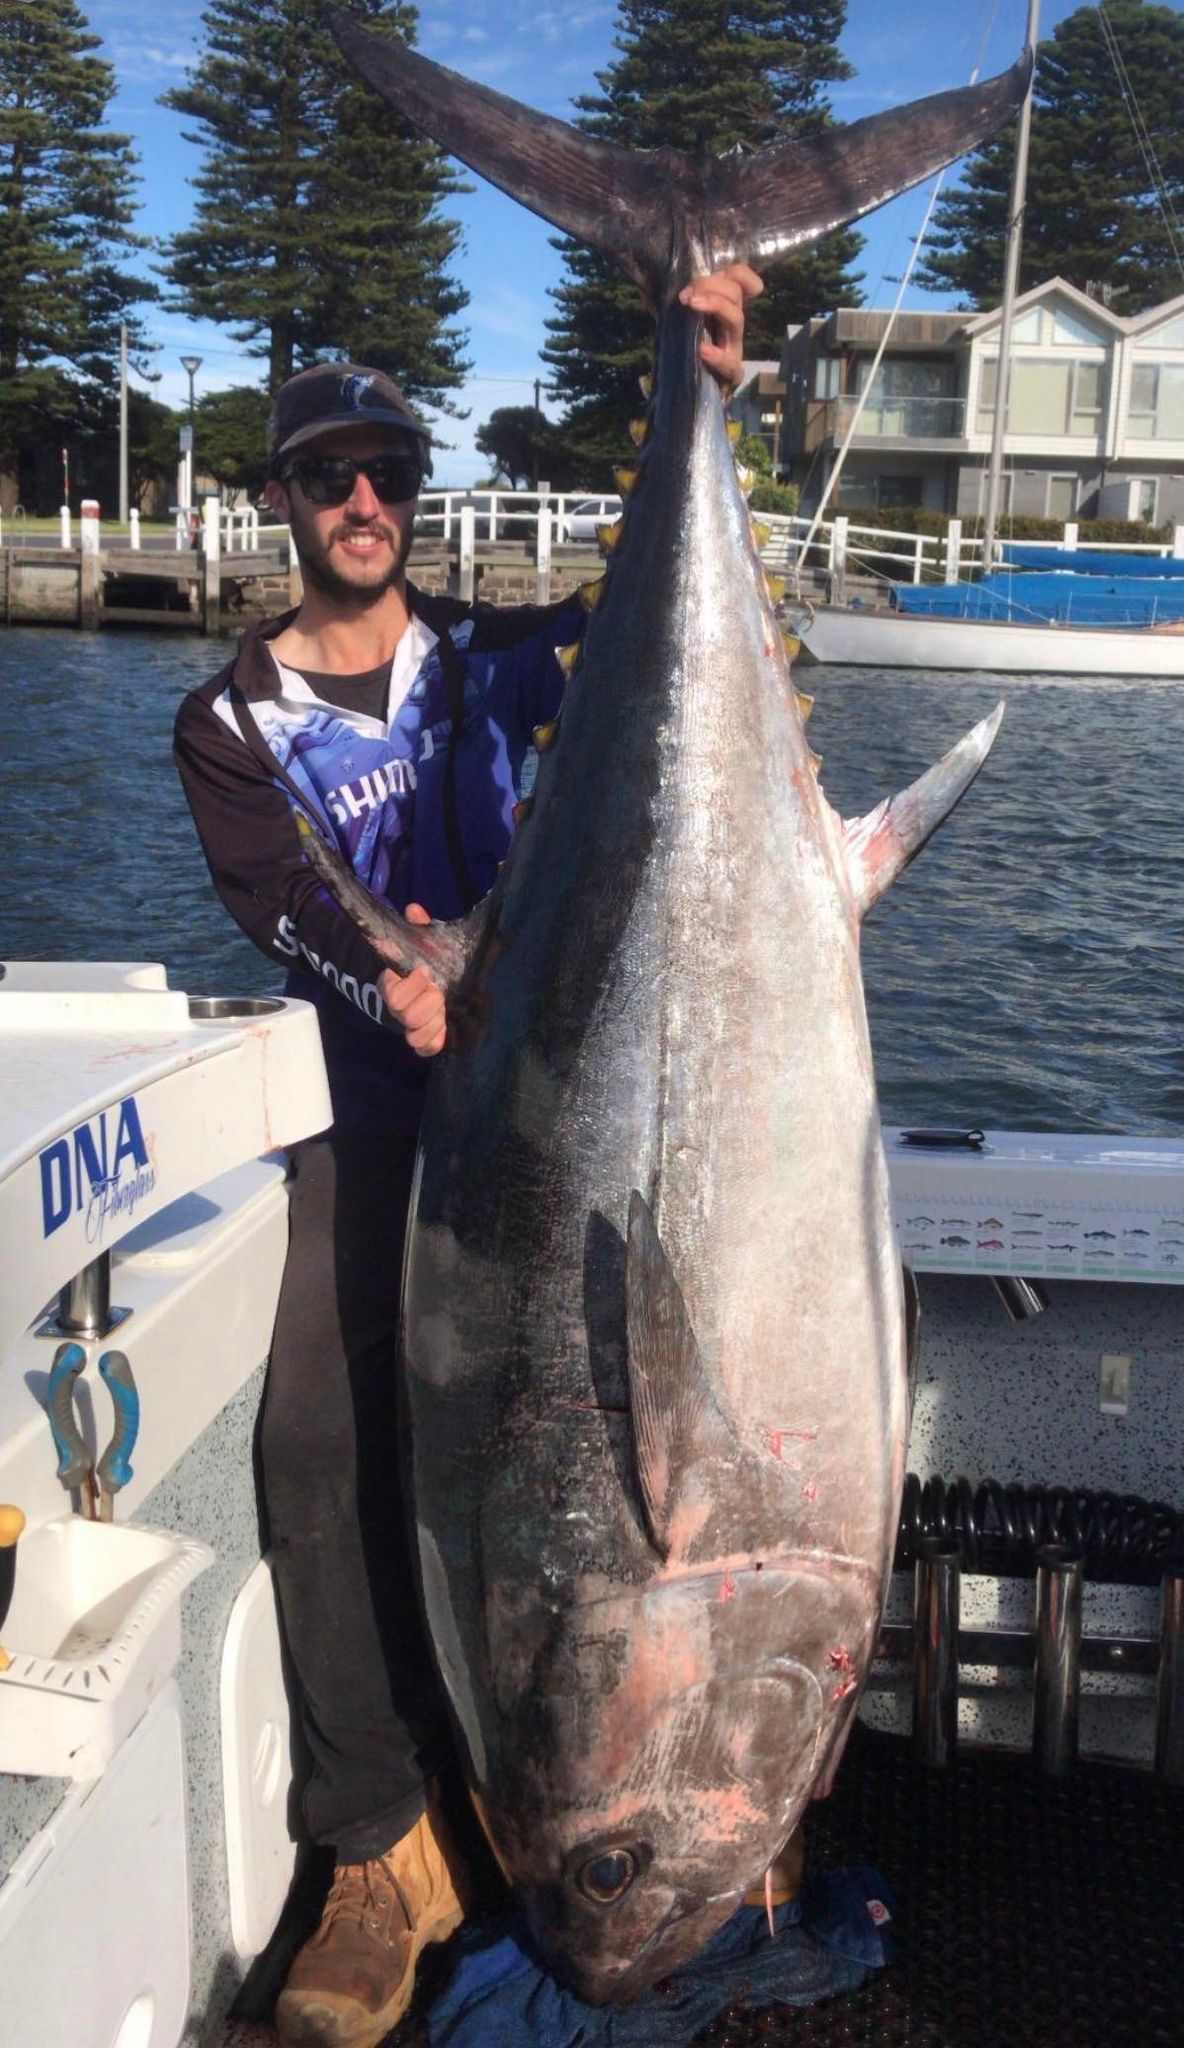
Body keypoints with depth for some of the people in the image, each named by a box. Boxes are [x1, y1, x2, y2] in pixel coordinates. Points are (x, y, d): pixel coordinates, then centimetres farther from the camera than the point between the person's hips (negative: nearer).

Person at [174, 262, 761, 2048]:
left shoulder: (486, 655, 13)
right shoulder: (231, 724, 8)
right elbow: (277, 897, -9)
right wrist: (391, 979, -31)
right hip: (377, 1110, -1)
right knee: (322, 1443, -19)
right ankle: (387, 1850, -6)